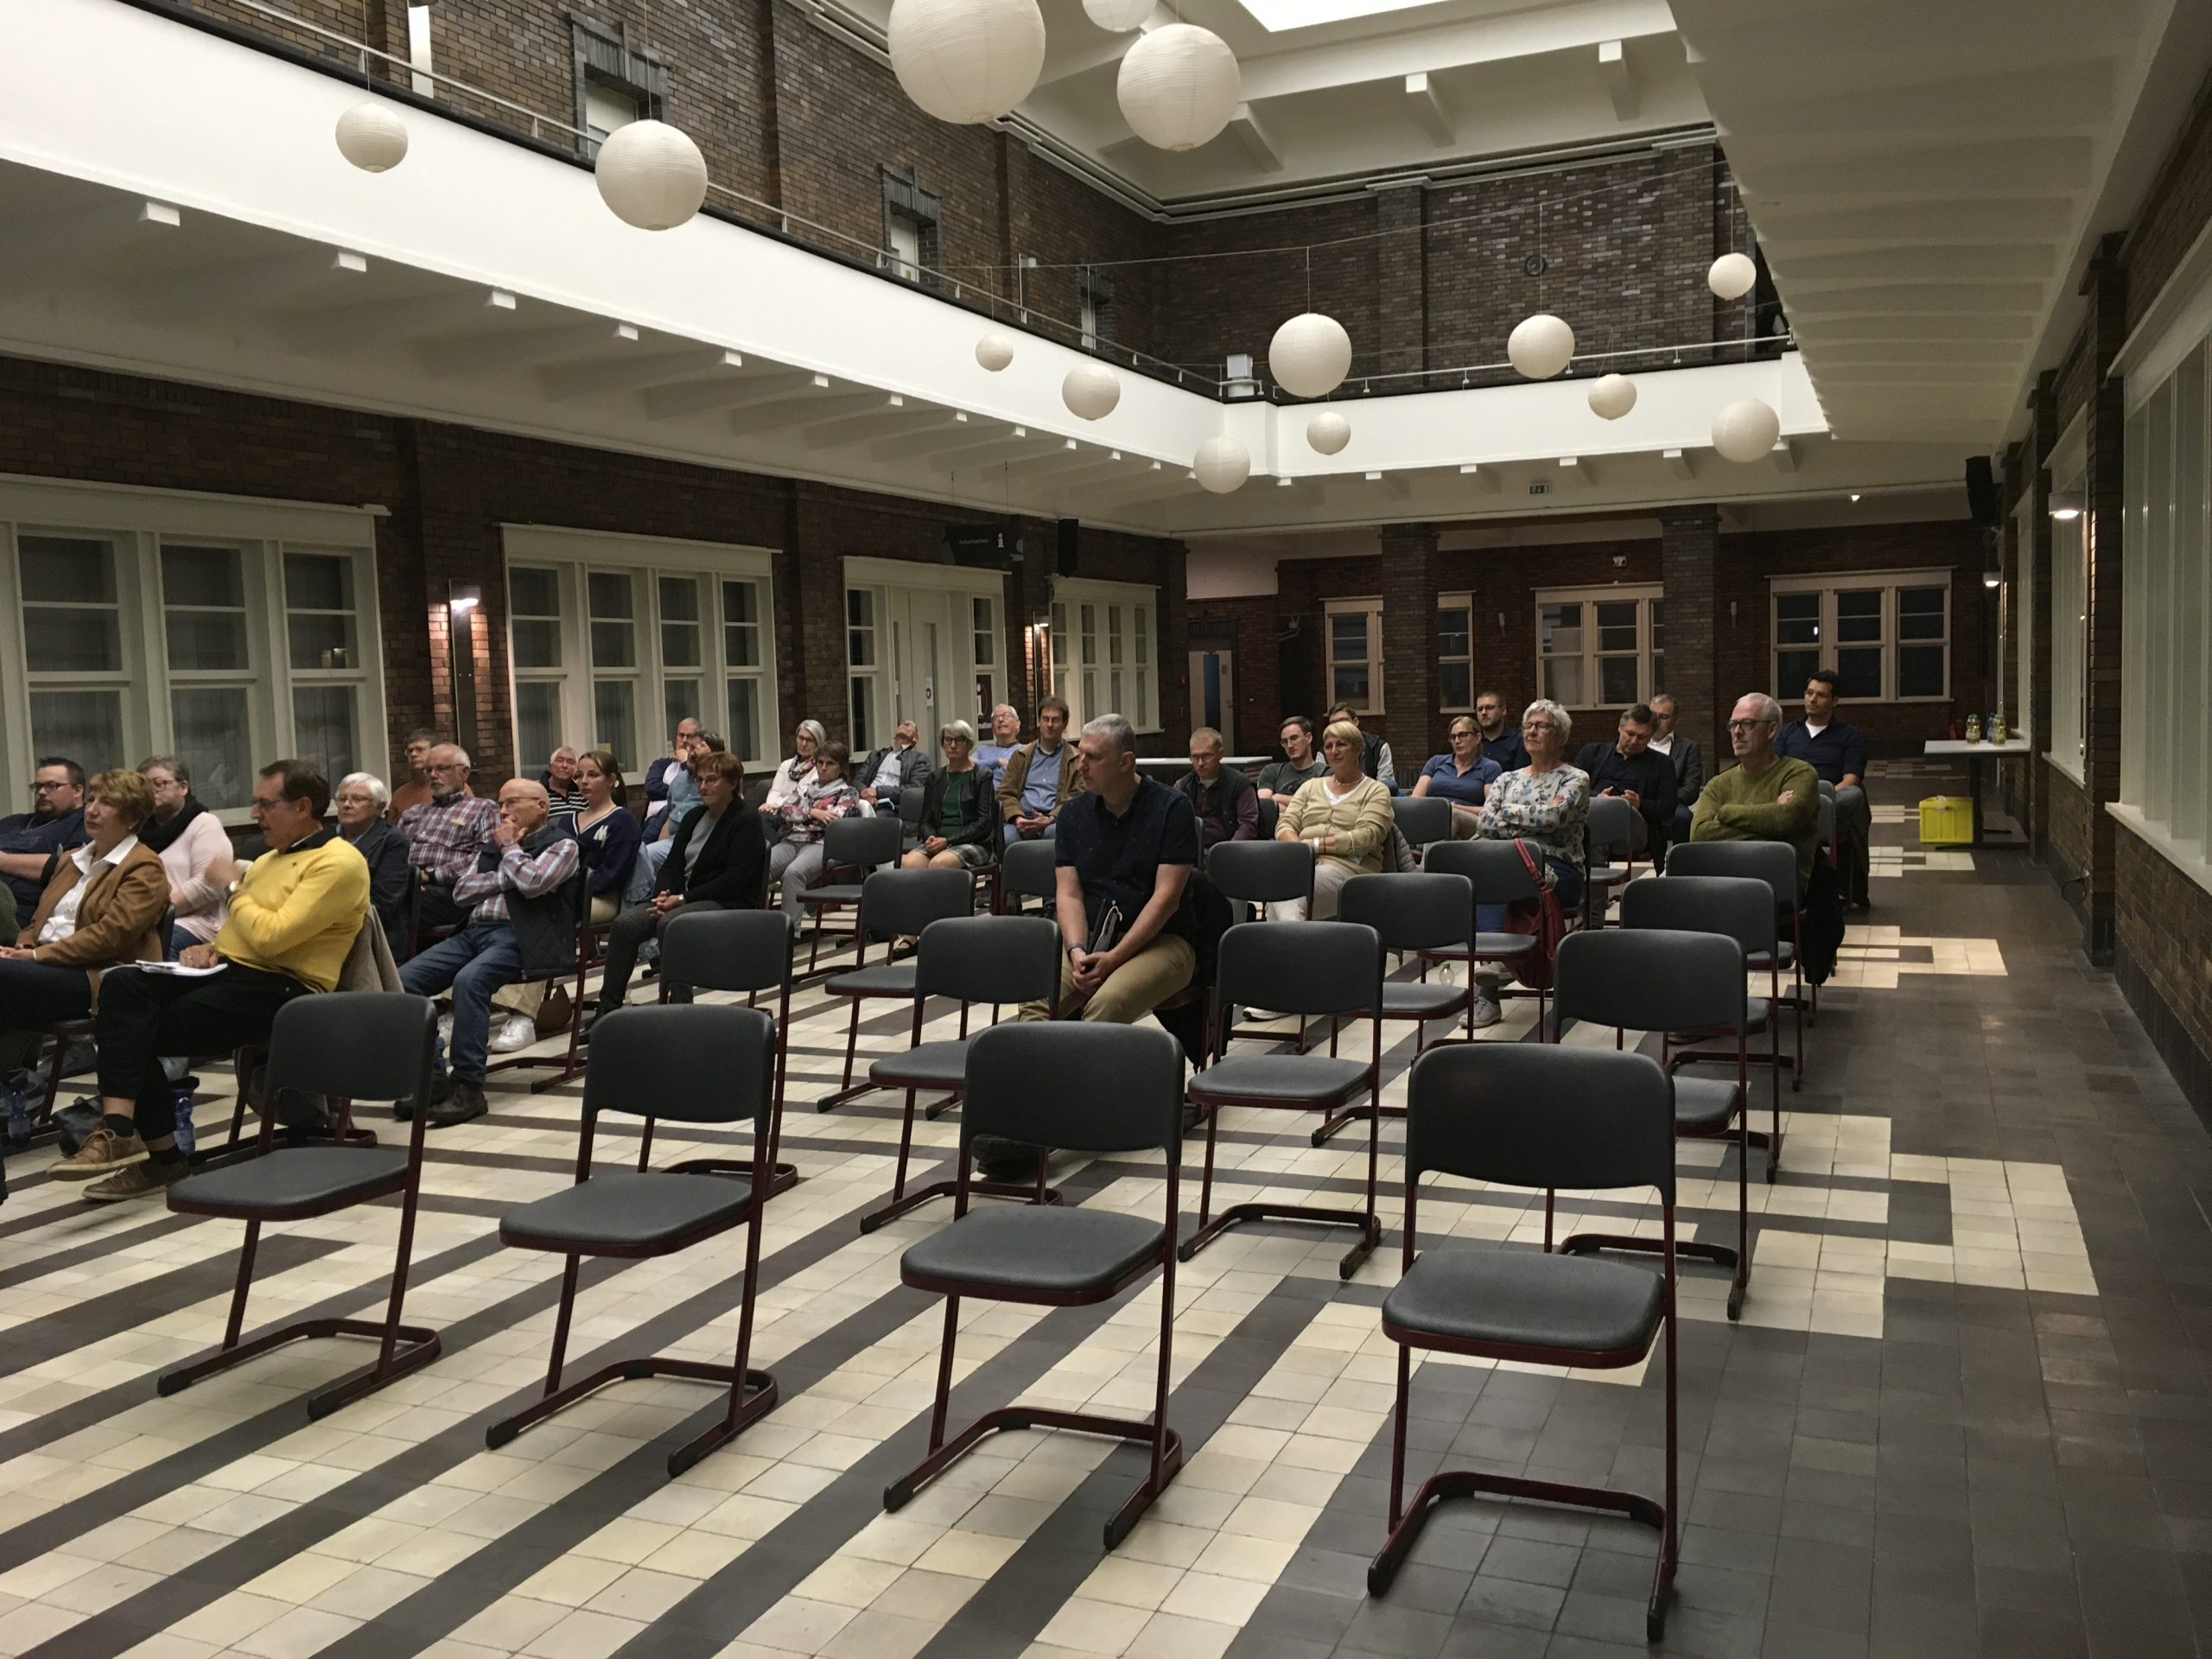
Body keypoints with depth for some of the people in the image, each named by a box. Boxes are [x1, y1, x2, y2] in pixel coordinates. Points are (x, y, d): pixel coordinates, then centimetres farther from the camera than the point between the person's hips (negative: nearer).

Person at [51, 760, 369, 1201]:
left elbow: (272, 936, -21)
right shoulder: (271, 857, 21)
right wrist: (213, 948, 5)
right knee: (121, 984, -18)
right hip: (231, 969, 9)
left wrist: (234, 886, -6)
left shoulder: (339, 863, -11)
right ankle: (120, 1130, -24)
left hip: (280, 988, -9)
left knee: (141, 1032, -16)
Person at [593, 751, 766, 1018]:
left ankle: (680, 1005, -31)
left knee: (671, 923, -35)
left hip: (728, 904, -7)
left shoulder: (747, 823, -4)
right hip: (684, 899, 7)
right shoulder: (693, 818, 19)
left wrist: (682, 899, -19)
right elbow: (671, 865, 17)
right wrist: (663, 895, -6)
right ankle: (608, 1008, -14)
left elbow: (734, 879, -15)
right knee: (624, 923, -16)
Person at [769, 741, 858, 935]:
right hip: (791, 841, 5)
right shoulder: (806, 786, 26)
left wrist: (800, 814, 6)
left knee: (793, 872, -38)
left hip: (821, 844, -4)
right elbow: (784, 811, 12)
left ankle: (789, 929, -40)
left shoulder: (848, 793, 13)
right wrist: (812, 813, -3)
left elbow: (833, 822, -3)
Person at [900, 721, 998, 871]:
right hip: (938, 842, 4)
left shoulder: (982, 776, 5)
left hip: (973, 843, -4)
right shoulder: (935, 777, 19)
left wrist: (948, 840, -13)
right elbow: (926, 820, 17)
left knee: (938, 863, -36)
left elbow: (984, 822, -4)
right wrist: (930, 838, -7)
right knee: (908, 863, -29)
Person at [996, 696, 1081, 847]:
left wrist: (1050, 819, -13)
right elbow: (1006, 793, 15)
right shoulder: (1020, 756, 23)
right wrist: (1017, 817, -7)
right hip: (1023, 820, 1)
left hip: (1055, 821, -1)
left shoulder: (1077, 760, 15)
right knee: (1005, 838, -34)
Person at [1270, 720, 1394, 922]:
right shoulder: (1311, 787, 28)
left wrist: (1314, 843, -9)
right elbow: (1284, 825, 15)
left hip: (1348, 867, -4)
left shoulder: (1376, 791, 13)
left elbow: (1366, 838, -4)